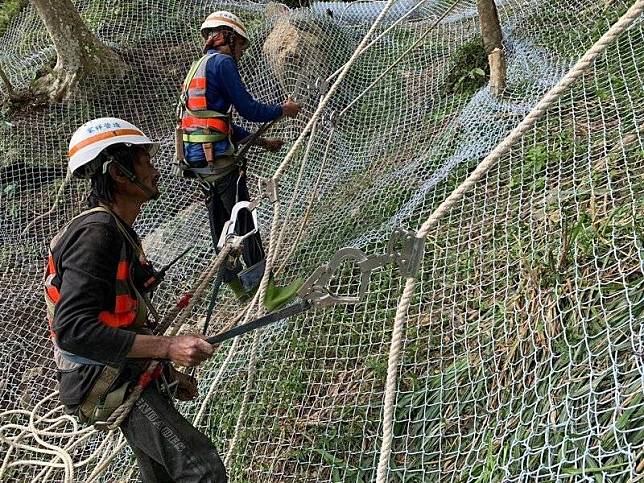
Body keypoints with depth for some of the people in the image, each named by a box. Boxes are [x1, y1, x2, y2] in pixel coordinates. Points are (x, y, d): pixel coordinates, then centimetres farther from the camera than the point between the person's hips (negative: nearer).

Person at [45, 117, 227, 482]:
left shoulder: (119, 231, 13)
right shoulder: (96, 233, -19)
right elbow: (73, 328, -28)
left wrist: (168, 372, 19)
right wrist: (168, 348, -30)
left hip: (135, 376, 10)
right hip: (111, 386, -10)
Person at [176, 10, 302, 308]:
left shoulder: (199, 66, 24)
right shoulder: (222, 62, -7)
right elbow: (248, 109, -12)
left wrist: (261, 142, 24)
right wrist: (283, 110, 5)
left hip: (196, 158, 10)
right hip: (217, 157, -10)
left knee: (220, 221, 14)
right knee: (244, 221, -5)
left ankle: (237, 284, 24)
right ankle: (266, 289, 0)